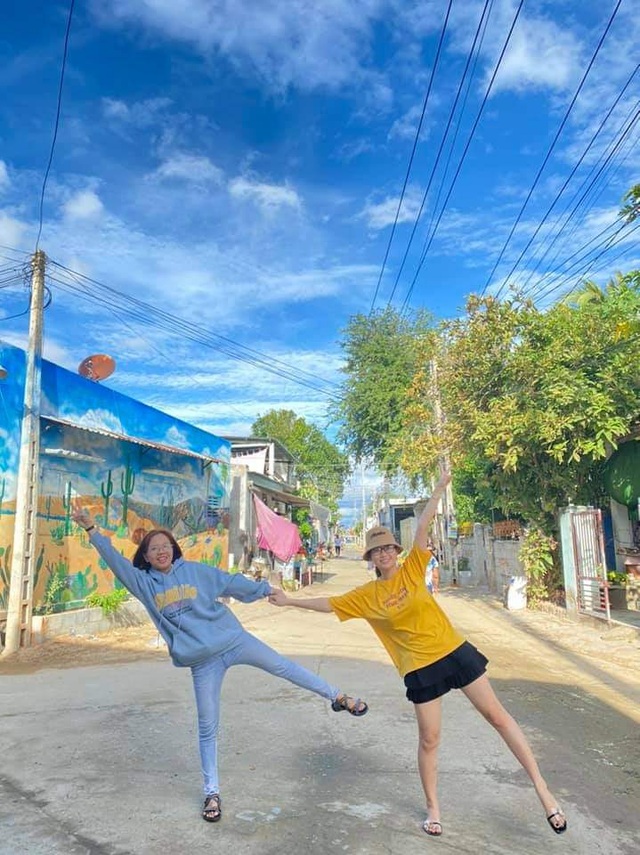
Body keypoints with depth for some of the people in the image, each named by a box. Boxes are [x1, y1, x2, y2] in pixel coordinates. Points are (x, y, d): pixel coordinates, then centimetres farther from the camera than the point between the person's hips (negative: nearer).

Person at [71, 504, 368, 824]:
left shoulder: (196, 570, 0)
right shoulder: (143, 582, 0)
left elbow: (232, 582, 7)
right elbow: (115, 561, -10)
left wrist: (266, 588, 10)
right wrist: (92, 529, -21)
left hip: (233, 640, 0)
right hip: (203, 661, 0)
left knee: (284, 666, 7)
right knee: (207, 728, 6)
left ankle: (338, 697, 24)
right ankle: (212, 792, 22)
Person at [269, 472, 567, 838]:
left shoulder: (412, 569, -4)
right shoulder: (366, 596, -3)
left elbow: (423, 527, -12)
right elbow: (326, 603, 5)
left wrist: (439, 489, -17)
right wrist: (290, 601, 7)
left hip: (455, 650, 1)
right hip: (420, 668, 0)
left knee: (497, 715, 6)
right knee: (429, 739, 7)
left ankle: (543, 790, 19)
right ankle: (433, 808, 30)